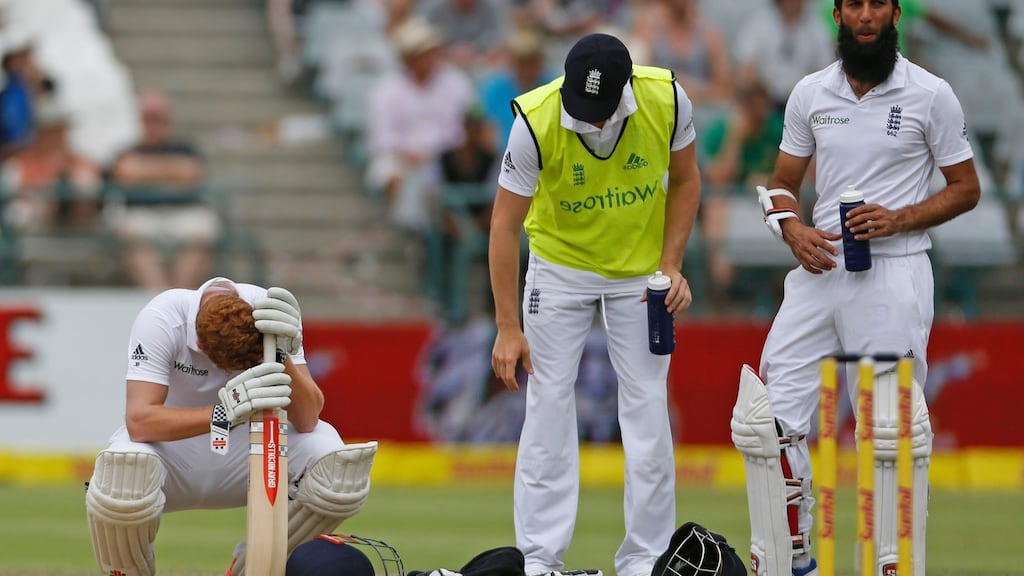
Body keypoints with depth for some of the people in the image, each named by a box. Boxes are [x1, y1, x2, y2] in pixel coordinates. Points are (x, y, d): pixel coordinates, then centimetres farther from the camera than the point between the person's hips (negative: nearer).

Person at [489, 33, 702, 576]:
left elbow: (685, 181, -4)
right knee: (548, 404, -4)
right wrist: (507, 327, -21)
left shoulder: (667, 99, -24)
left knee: (648, 409, -2)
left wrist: (670, 265, -12)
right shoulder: (536, 121, -29)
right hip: (560, 267, -1)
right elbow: (504, 224, -21)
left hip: (640, 271, 1)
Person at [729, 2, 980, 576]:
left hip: (894, 275, -4)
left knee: (891, 432, -7)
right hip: (820, 269, 4)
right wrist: (793, 228, -4)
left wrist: (899, 218, -12)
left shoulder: (931, 94, -2)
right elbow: (782, 183, 17)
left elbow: (966, 189, 3)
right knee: (771, 418, -2)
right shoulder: (810, 93, 9)